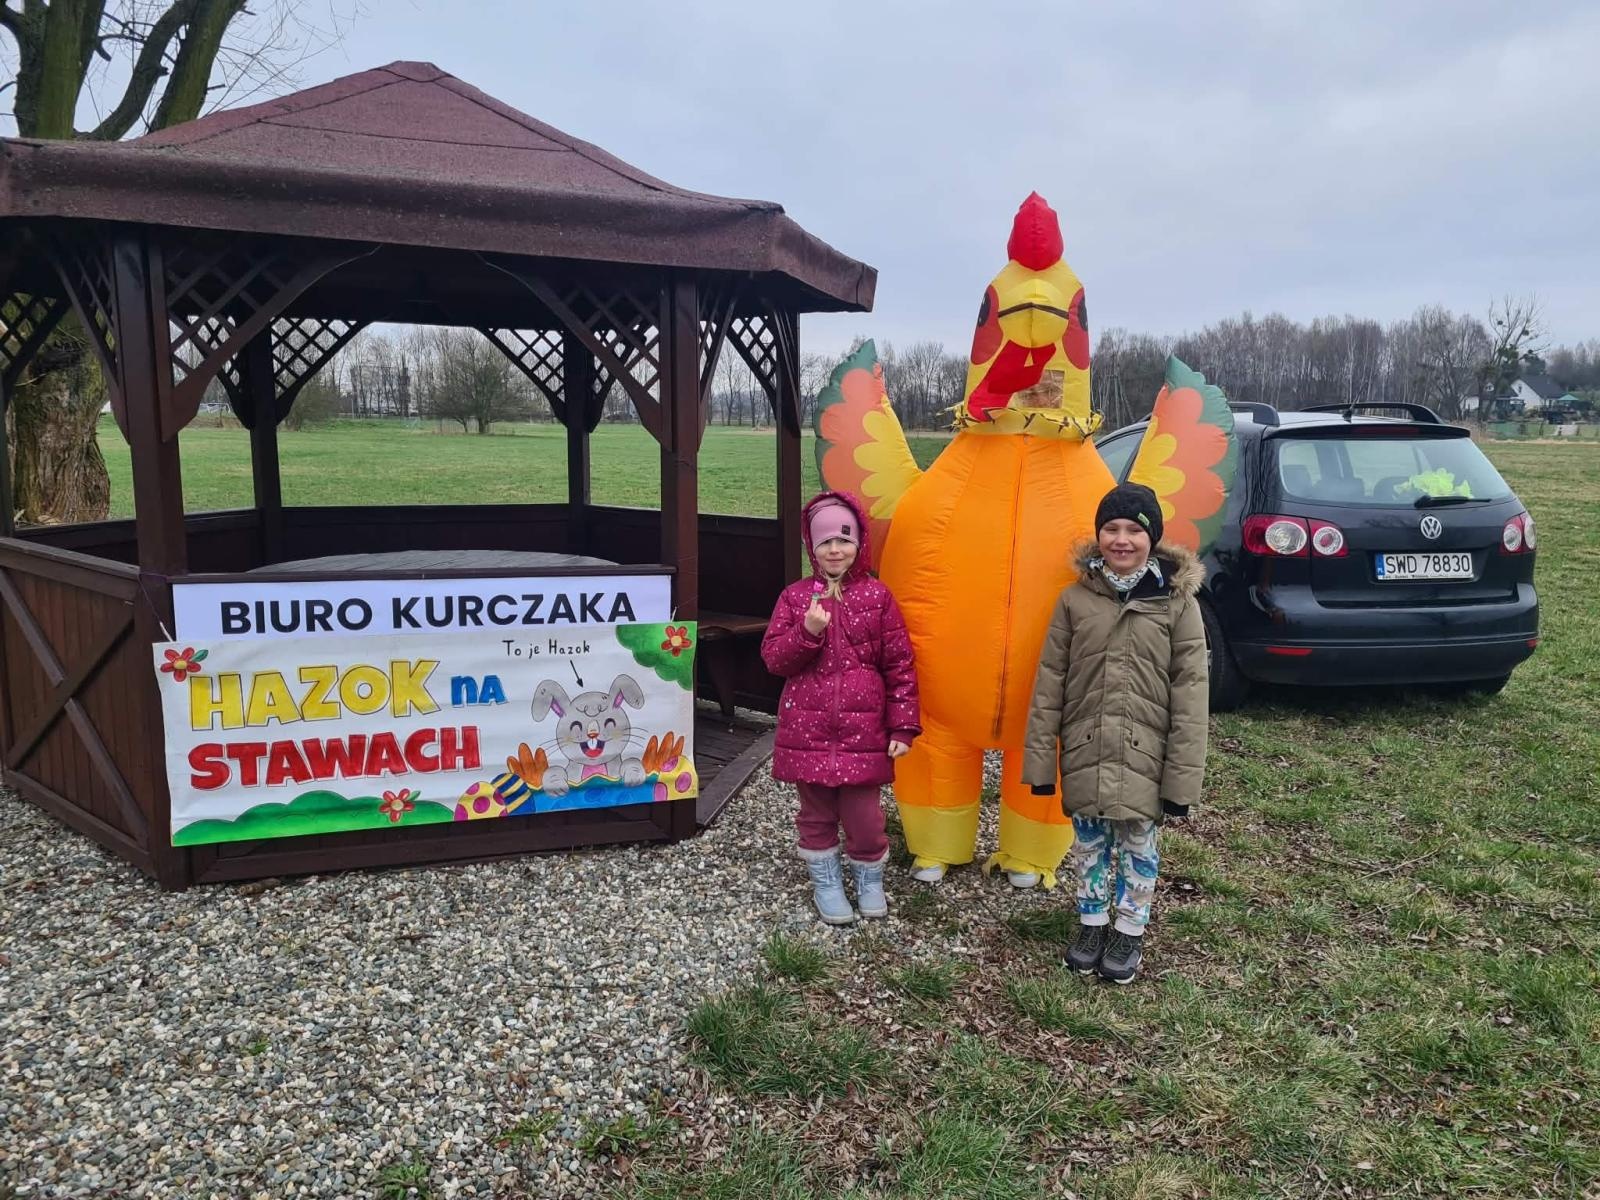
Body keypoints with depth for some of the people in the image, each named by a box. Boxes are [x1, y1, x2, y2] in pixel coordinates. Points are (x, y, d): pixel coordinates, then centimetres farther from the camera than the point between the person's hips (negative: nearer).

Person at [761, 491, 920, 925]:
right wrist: (807, 632, -19)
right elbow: (773, 658, -2)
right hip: (808, 730, 1)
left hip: (862, 730, -1)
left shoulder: (877, 596, 0)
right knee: (816, 813, 13)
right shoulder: (795, 596, 2)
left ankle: (870, 878, 32)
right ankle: (826, 882, 34)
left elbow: (900, 666, 1)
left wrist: (902, 726, -3)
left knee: (864, 815, 4)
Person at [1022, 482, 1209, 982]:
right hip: (1084, 753, 2)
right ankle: (1091, 924, 37)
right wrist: (1040, 757, -1)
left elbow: (1191, 691, -8)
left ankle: (1130, 931, 35)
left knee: (1137, 844, 13)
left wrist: (1183, 775, -10)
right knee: (1089, 842, 16)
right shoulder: (1075, 598, -2)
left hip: (1144, 756, -2)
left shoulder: (1178, 601, -8)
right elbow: (1049, 682, 0)